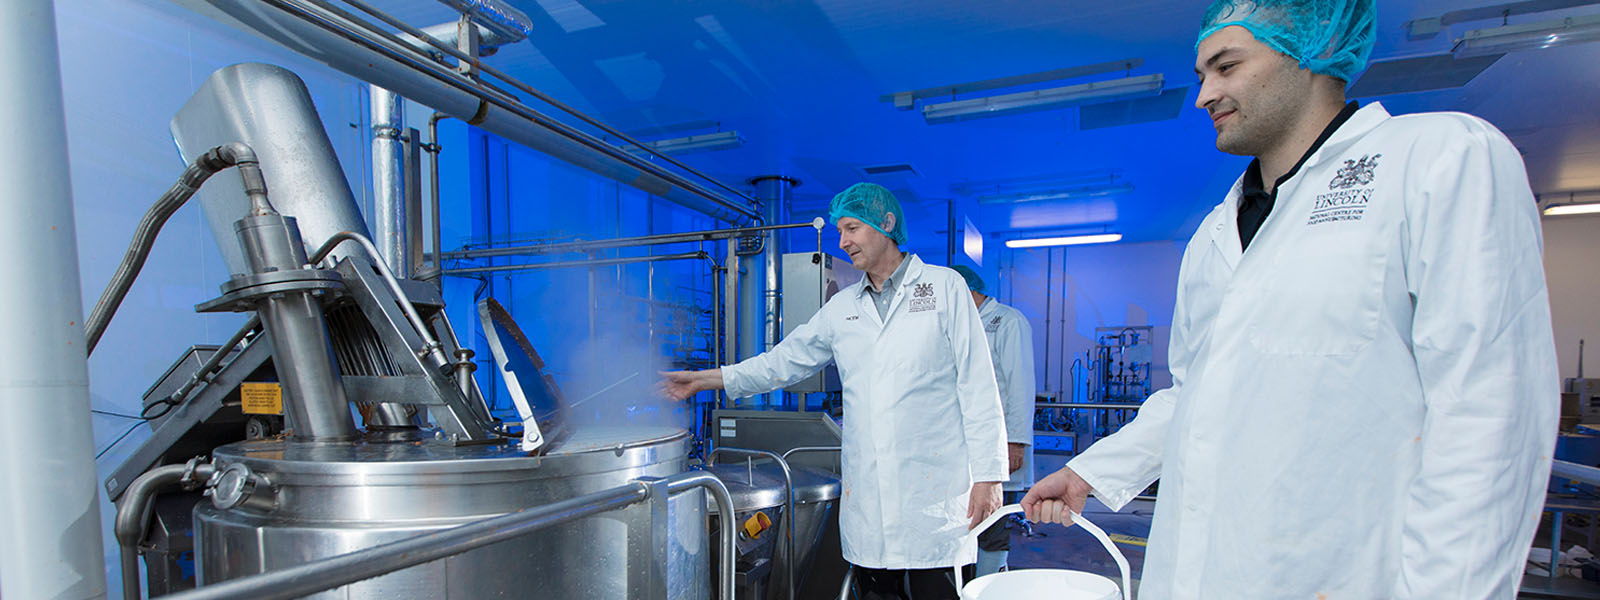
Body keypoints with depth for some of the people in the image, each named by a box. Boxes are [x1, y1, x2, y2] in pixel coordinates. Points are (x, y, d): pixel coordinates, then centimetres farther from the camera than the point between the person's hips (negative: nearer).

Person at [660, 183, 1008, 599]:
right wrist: (703, 380, 12)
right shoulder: (842, 307, 13)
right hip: (866, 498, 4)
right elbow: (785, 361, 17)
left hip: (935, 493, -4)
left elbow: (977, 388, -1)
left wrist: (988, 475, -6)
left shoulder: (944, 286, 2)